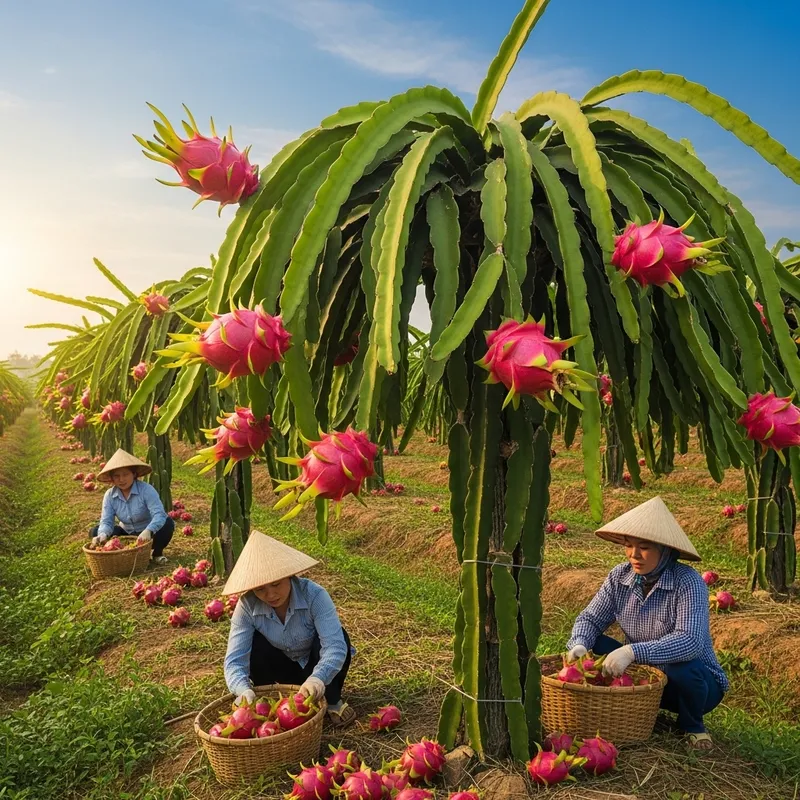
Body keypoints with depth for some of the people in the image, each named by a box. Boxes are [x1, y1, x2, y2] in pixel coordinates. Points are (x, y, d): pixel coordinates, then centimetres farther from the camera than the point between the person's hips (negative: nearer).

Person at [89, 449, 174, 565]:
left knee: (167, 523, -34)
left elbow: (159, 514, -36)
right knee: (95, 532, -16)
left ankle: (157, 553, -5)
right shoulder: (109, 496, -9)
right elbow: (106, 521, -16)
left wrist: (148, 531, -56)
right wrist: (103, 535, -41)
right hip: (127, 534, 4)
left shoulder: (146, 490, -24)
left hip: (147, 534, -3)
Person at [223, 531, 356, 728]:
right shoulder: (247, 606, -25)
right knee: (253, 644, -29)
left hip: (315, 667, -1)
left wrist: (317, 678, -61)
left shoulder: (314, 595, -32)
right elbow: (235, 659, -30)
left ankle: (332, 701, -8)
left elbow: (335, 645, -42)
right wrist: (244, 689, -51)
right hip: (285, 670, 1)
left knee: (338, 635, -33)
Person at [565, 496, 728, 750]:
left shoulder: (688, 582, -24)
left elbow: (691, 642, -36)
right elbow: (590, 618, -5)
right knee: (595, 645, -16)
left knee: (682, 668, -36)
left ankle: (692, 724, -1)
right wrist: (579, 645, -27)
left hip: (696, 680, -4)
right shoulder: (620, 577, -9)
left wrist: (633, 652, -46)